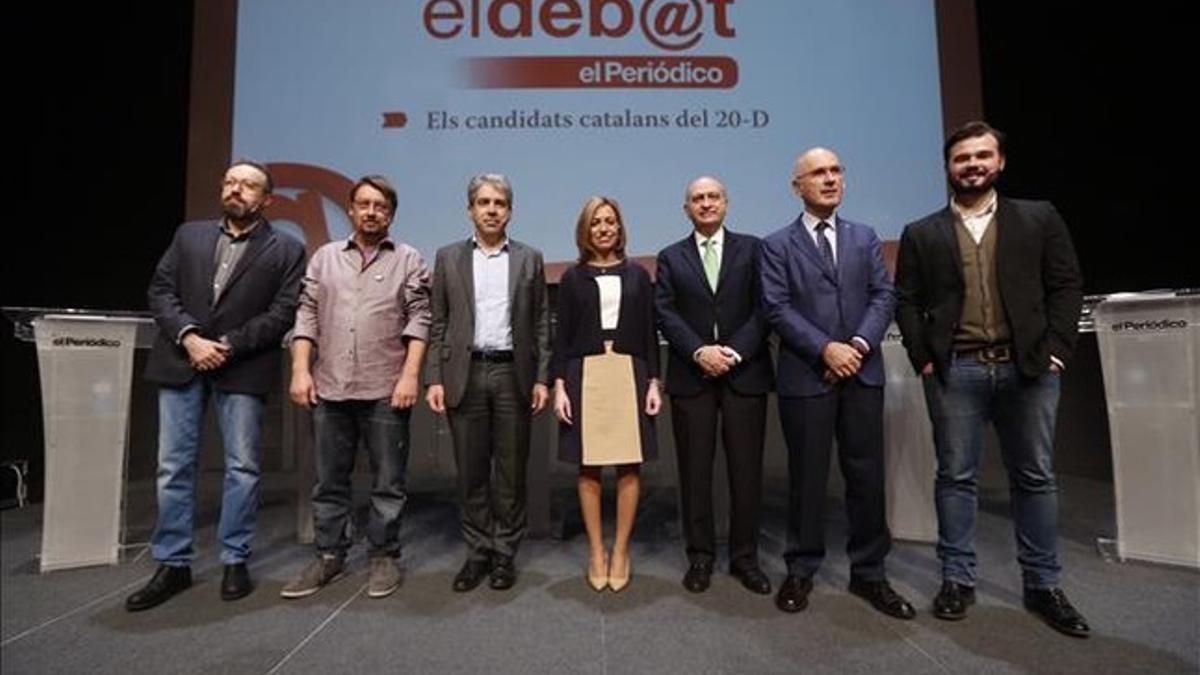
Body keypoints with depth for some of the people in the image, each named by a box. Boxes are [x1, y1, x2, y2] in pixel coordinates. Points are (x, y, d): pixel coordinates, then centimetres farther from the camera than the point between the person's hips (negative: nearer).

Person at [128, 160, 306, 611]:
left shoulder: (286, 249, 3)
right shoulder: (189, 235, 14)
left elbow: (282, 312, -6)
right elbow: (160, 291, 6)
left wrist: (227, 346, -13)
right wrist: (189, 338, -11)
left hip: (243, 368, -3)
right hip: (181, 362, 3)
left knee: (242, 467, 2)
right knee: (174, 466, 7)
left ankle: (235, 561, 16)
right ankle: (173, 564, 20)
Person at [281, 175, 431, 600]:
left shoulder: (408, 260, 5)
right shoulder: (325, 257, 13)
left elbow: (419, 319, -2)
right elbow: (307, 316, 9)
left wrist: (410, 374, -11)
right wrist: (300, 370, 0)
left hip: (386, 391, -3)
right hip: (329, 388, 3)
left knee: (388, 481, 5)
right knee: (329, 480, 12)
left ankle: (383, 557, 19)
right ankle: (329, 557, 26)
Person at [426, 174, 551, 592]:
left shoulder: (529, 259, 7)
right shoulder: (449, 257, 8)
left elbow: (541, 324, 6)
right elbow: (438, 324, 6)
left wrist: (541, 379, -2)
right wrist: (434, 379, -2)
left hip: (513, 375, 0)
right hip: (465, 375, 1)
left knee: (511, 471, 6)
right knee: (471, 472, 8)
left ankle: (505, 553, 20)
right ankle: (477, 552, 23)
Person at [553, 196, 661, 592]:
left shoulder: (637, 276, 9)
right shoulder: (572, 278, 7)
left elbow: (649, 333, 7)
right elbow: (562, 336, 4)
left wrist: (653, 381, -1)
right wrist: (559, 385, -5)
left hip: (629, 374, 1)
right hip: (585, 375, 0)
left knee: (629, 466, 2)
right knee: (588, 467, 3)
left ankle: (621, 551, 16)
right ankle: (596, 553, 16)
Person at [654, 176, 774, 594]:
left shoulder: (751, 249, 9)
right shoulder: (670, 257, 11)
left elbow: (763, 308, 1)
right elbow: (664, 312, 1)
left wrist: (735, 351, -12)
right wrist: (699, 351, -12)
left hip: (745, 373, 0)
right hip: (691, 376, 1)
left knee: (746, 470, 5)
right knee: (695, 471, 6)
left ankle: (745, 557, 20)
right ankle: (700, 556, 19)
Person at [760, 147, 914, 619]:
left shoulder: (865, 237, 14)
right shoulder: (777, 245, 4)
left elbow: (883, 295, 5)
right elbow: (777, 308, -6)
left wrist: (860, 344, -11)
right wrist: (825, 349, -15)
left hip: (863, 373, 3)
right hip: (806, 376, -3)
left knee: (867, 475, 8)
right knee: (807, 478, 5)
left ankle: (869, 573, 23)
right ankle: (801, 571, 21)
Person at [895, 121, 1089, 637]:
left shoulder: (1039, 218, 8)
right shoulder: (921, 234, 7)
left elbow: (1066, 286, 5)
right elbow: (907, 303, 4)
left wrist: (1056, 349, -4)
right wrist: (923, 359, -4)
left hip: (1028, 367, 1)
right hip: (955, 371, -1)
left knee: (1035, 476, 9)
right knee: (955, 476, 5)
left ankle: (1043, 585, 24)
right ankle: (957, 579, 17)